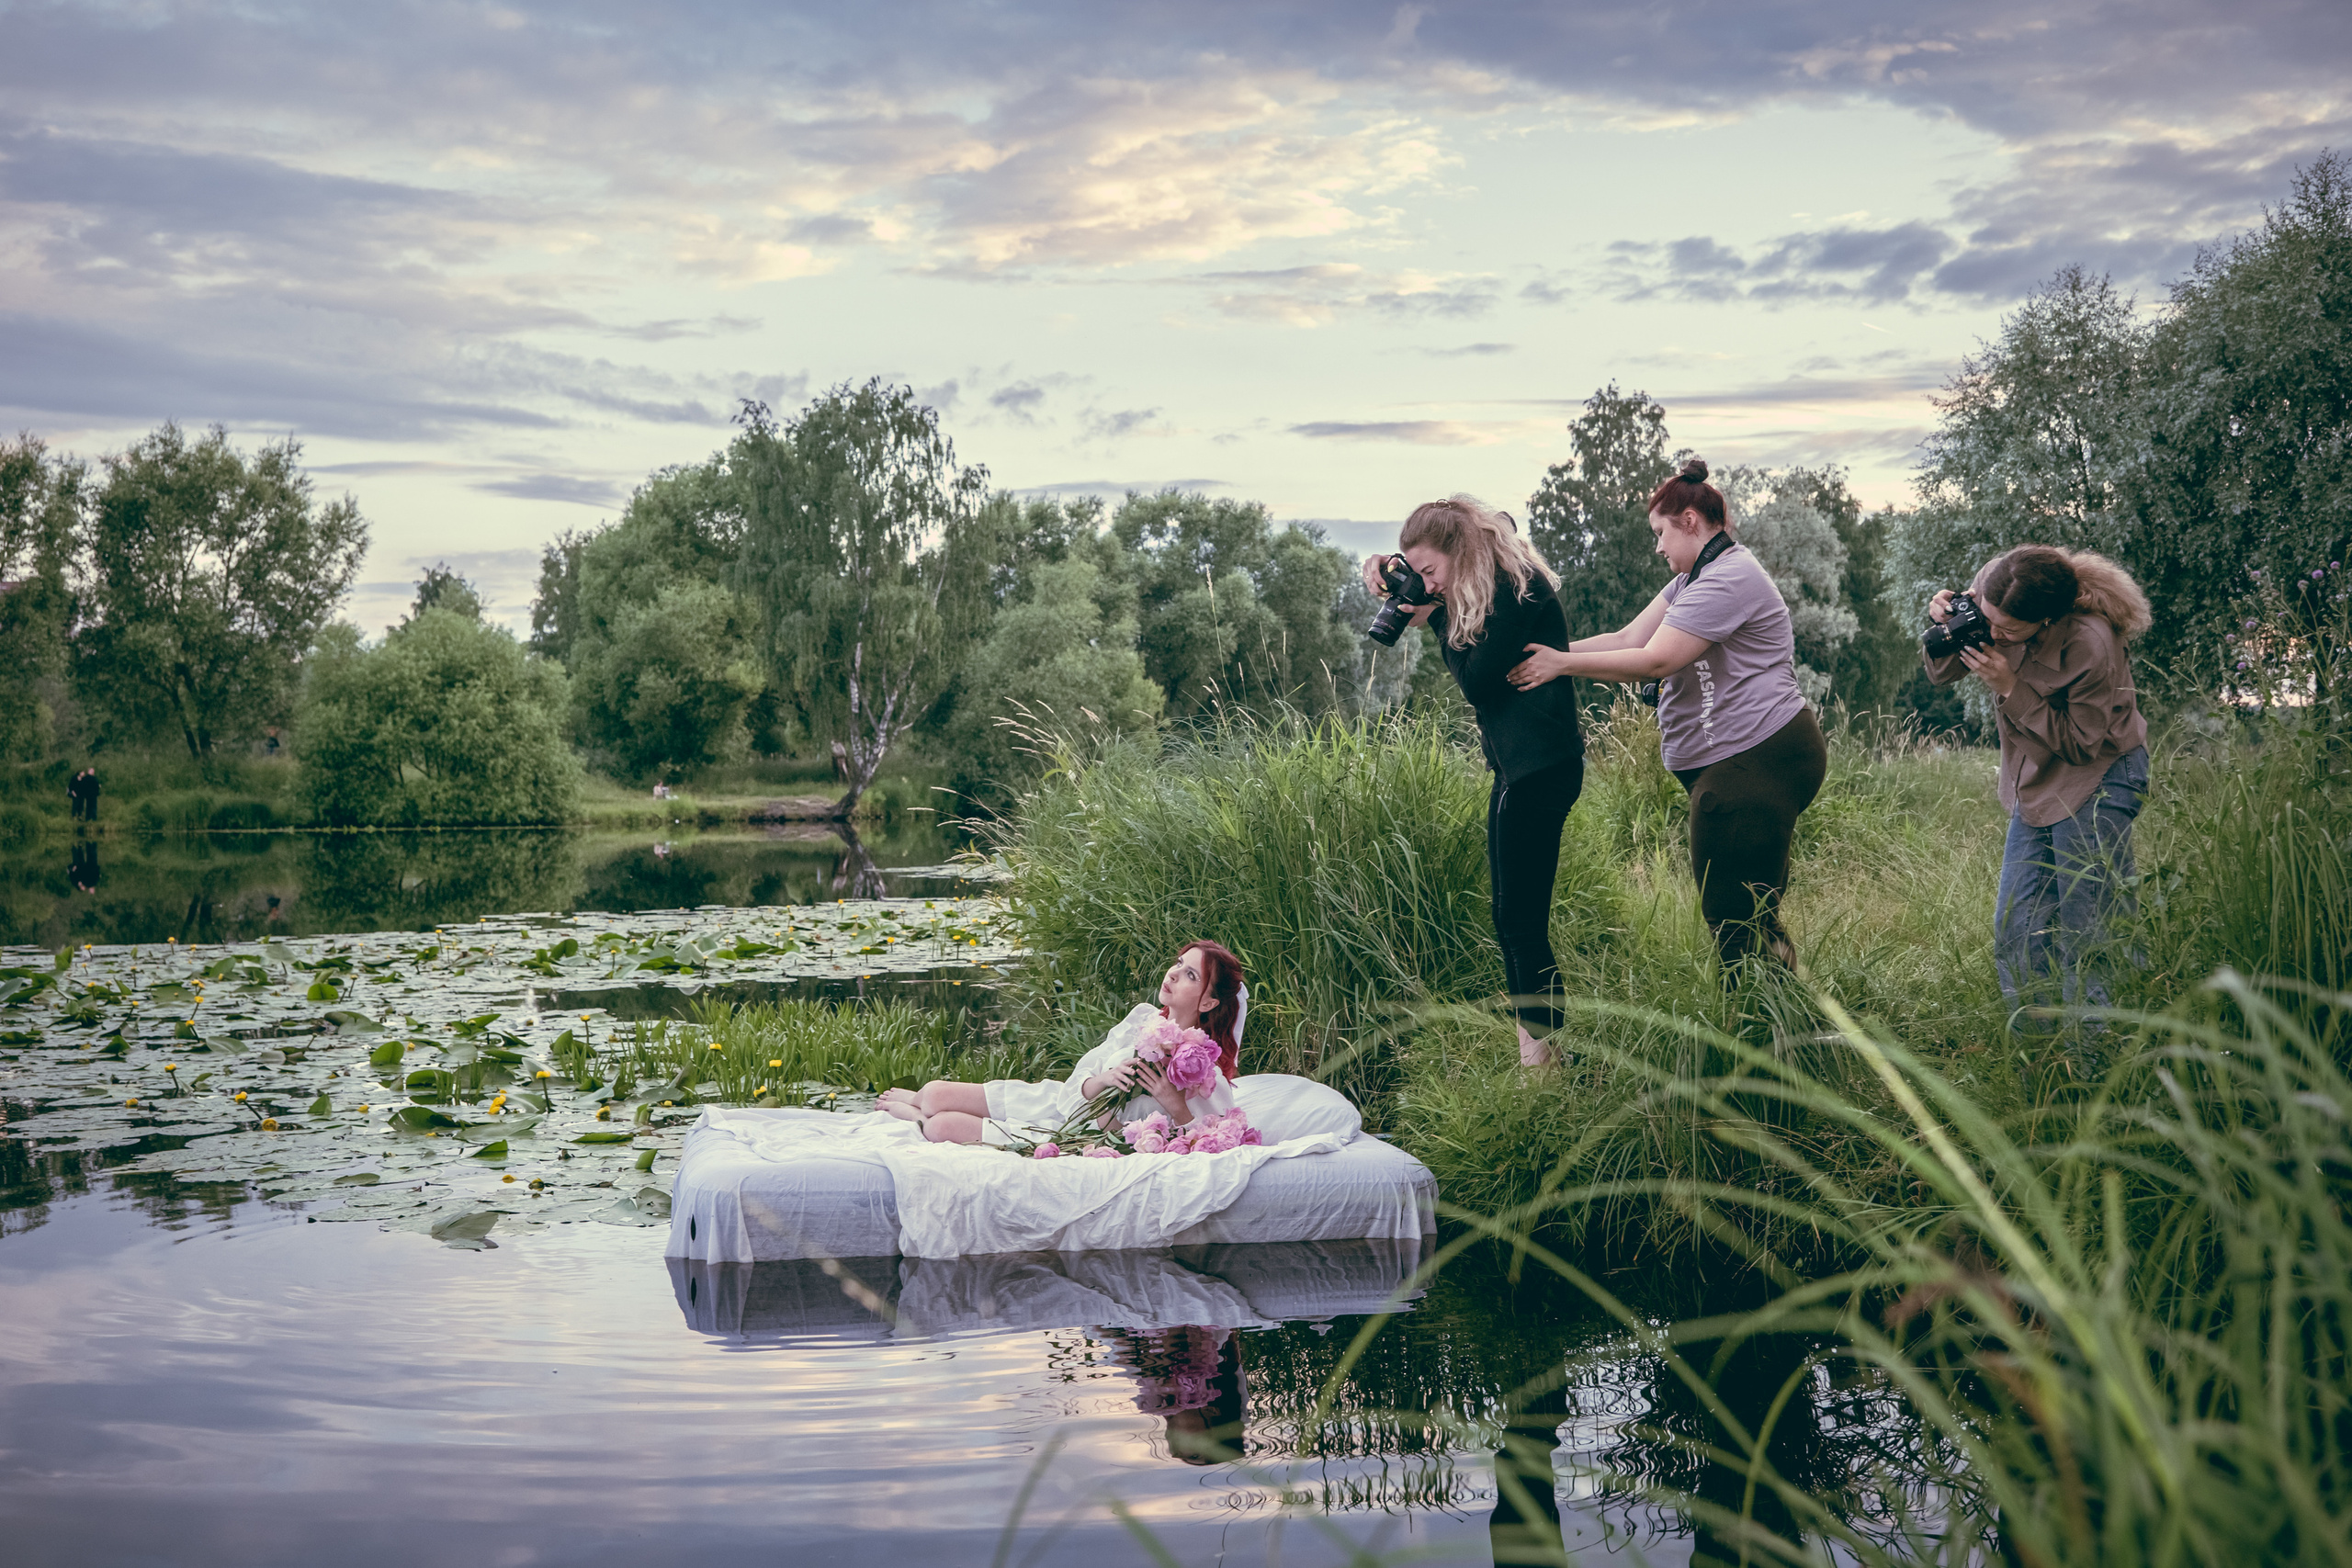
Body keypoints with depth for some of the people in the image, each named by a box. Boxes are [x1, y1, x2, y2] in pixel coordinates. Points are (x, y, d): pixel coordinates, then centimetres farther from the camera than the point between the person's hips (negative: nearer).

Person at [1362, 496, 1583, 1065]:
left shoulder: (1518, 590, -17)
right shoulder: (1493, 586, 11)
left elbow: (1477, 681, -18)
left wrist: (1436, 619, -8)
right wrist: (1385, 571, 6)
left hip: (1540, 767, -11)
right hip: (1517, 764, 11)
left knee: (1521, 919, -8)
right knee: (1511, 915, 14)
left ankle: (1542, 1054, -2)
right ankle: (1531, 1039, 20)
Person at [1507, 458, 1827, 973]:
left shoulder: (1729, 579, -15)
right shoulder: (1695, 579, 19)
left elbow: (1654, 661, -20)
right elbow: (1628, 638, 11)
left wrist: (1561, 663, -16)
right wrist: (1549, 650, 0)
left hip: (1757, 763, -11)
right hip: (1735, 762, 11)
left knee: (1733, 917, -7)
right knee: (1752, 916, 14)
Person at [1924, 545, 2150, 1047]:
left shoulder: (2091, 643, -29)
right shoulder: (1992, 595, -12)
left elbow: (2082, 744, -19)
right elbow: (1944, 675, 4)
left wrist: (2010, 689, -27)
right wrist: (1945, 631, -18)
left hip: (2097, 784, -7)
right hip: (2036, 785, 7)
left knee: (2083, 940, -7)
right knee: (2015, 930, 5)